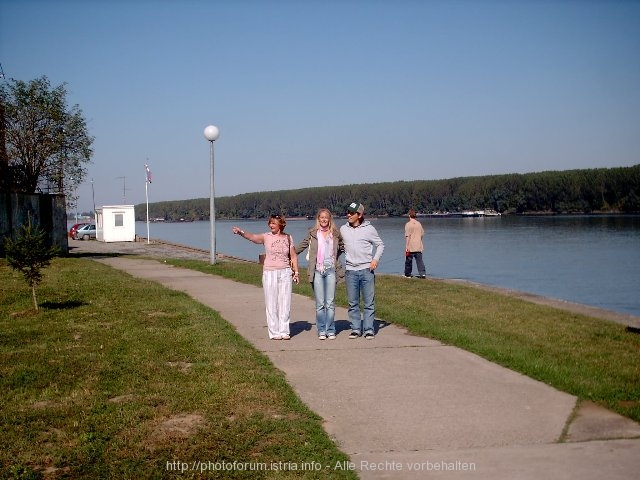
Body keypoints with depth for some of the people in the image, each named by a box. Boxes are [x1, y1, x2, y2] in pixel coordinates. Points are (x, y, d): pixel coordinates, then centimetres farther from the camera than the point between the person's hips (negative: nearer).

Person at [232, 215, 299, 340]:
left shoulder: (288, 238, 5)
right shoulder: (266, 237, -2)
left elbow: (293, 256, 11)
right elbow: (252, 237, -20)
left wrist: (296, 272, 4)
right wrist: (241, 232, -38)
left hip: (285, 273, 2)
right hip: (269, 273, -2)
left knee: (285, 303, 4)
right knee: (271, 304, 1)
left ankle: (284, 331, 13)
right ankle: (274, 332, 8)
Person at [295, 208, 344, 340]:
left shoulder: (335, 233, 9)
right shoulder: (312, 233, 7)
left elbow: (343, 247, 23)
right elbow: (302, 246, 16)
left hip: (331, 270, 0)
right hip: (317, 271, 0)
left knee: (330, 303, -1)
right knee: (320, 303, 0)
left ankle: (330, 330, 6)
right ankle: (321, 331, 7)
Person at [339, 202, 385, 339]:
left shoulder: (369, 229, -1)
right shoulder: (343, 229, 7)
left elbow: (380, 245, 8)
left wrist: (375, 259, -5)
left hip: (367, 270, -3)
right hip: (351, 271, 3)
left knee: (369, 302, 0)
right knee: (353, 303, 6)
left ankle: (369, 329, 5)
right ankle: (356, 329, 13)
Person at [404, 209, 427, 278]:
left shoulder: (408, 224, -9)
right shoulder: (419, 224, 6)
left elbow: (407, 236, -13)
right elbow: (422, 234, 12)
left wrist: (407, 247, -12)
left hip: (410, 247, -4)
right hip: (419, 246, 4)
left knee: (408, 260, 9)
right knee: (420, 260, 2)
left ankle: (407, 274, 18)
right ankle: (422, 273, -8)